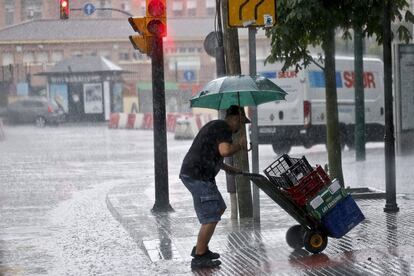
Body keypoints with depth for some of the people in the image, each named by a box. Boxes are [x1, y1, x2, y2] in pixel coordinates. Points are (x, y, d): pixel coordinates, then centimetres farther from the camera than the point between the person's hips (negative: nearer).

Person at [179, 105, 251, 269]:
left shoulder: (215, 125, 21)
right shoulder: (224, 128, -11)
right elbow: (225, 151, -27)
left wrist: (227, 168, 32)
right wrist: (240, 144, -8)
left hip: (190, 173, 11)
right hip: (198, 176, -11)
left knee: (219, 208, 20)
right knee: (211, 217, -8)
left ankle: (200, 248, 25)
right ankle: (199, 258, -2)